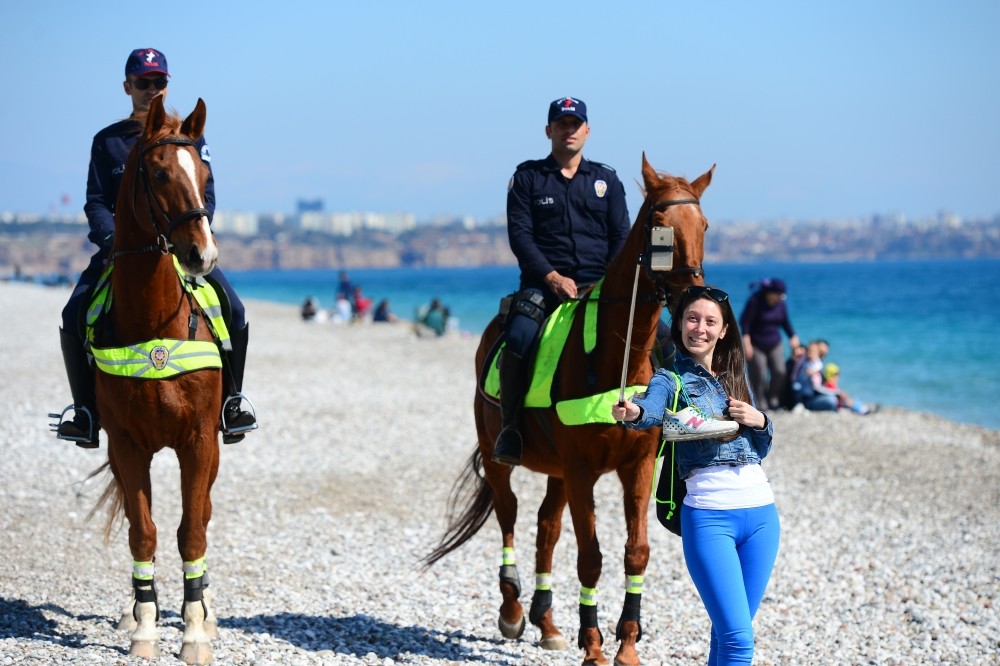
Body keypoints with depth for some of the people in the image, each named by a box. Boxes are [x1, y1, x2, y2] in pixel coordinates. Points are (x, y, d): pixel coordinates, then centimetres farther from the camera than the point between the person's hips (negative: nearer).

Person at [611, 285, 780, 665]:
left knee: (728, 633, 11)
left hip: (760, 513, 5)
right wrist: (632, 413, -48)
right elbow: (652, 409, -24)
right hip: (709, 517, -5)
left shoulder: (736, 376, 15)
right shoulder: (671, 378, 0)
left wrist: (758, 420, -2)